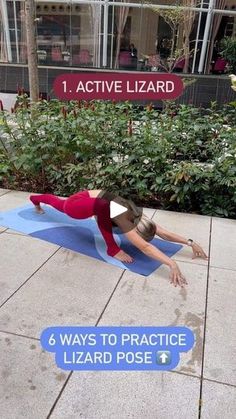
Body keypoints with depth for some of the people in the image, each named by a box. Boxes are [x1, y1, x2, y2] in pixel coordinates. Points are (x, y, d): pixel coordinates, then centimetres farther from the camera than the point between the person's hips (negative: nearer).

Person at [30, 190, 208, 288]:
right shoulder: (124, 220, -37)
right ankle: (113, 250, -20)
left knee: (59, 204, 35)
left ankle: (36, 199, 65)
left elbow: (164, 233, -19)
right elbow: (145, 247, -48)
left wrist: (190, 242, -27)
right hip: (76, 205, -8)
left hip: (88, 196, 8)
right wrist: (172, 264, -55)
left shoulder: (138, 216, -19)